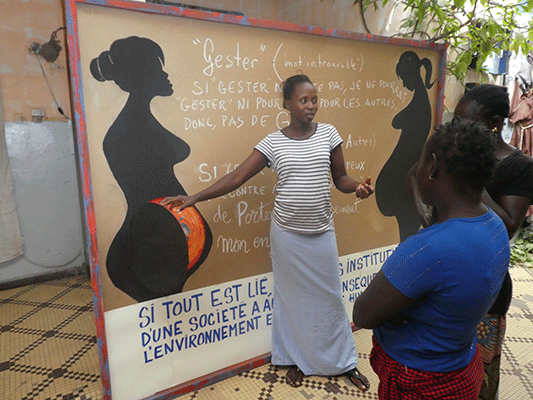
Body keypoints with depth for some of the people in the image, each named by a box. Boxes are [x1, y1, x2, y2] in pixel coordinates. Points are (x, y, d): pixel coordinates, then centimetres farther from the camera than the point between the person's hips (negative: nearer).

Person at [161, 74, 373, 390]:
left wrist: (358, 187, -18)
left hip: (322, 231, 1)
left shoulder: (328, 133, -1)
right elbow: (237, 177, -9)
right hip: (287, 233, -1)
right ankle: (297, 360, 36)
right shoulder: (273, 142, -6)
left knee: (329, 296, 13)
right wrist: (194, 197, -17)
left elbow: (340, 178, 5)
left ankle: (345, 362, 35)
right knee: (292, 296, 14)